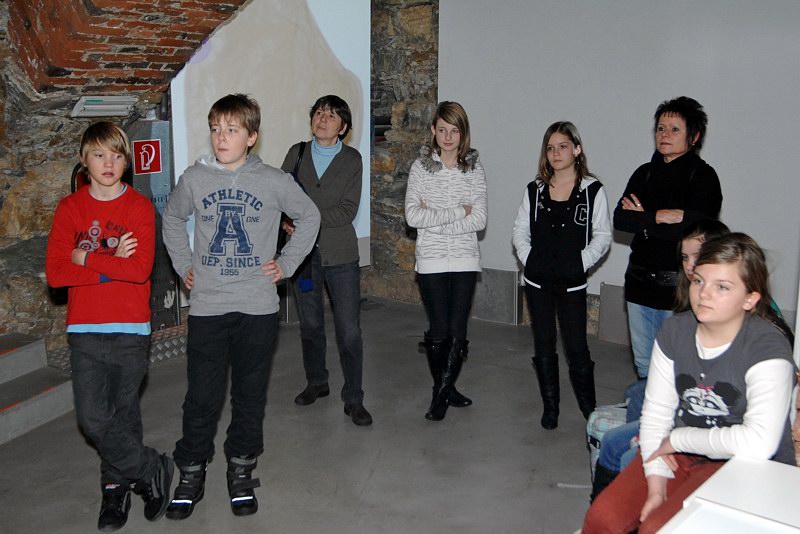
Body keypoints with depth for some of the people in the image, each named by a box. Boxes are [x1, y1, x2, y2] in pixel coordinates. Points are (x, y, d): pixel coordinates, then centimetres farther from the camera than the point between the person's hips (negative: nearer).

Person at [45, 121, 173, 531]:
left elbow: (140, 269, -13)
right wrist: (112, 264, -12)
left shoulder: (140, 208, 0)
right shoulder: (70, 209, 5)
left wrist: (87, 259, -8)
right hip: (85, 329, 2)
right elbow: (55, 273, -5)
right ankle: (153, 470, 16)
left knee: (124, 413, 6)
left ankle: (116, 486, 27)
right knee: (93, 417, -3)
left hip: (130, 328, -1)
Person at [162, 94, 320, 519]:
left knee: (250, 393, 10)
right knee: (202, 396, 5)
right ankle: (191, 473, 23)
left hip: (258, 308, 0)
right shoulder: (194, 178, 0)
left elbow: (309, 217, 11)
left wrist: (287, 263, 4)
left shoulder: (274, 181, -4)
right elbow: (172, 220, 18)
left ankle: (241, 470, 28)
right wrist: (183, 265, 9)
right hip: (206, 307, 1)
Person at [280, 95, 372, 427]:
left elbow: (348, 210, -10)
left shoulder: (352, 159, -1)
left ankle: (353, 399, 8)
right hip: (304, 253, 3)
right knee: (310, 325, 15)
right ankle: (316, 383, 34)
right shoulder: (296, 153, 5)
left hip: (340, 255, -2)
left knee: (349, 330, -3)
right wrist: (287, 222, -18)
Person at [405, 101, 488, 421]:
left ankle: (442, 393, 17)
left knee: (458, 331, 1)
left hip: (465, 261, 1)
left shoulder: (474, 169, 4)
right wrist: (458, 212, -12)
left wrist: (434, 219, -11)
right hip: (431, 261, -1)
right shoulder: (421, 167, 1)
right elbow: (413, 216, -10)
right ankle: (444, 390, 23)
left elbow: (479, 220, -6)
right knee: (439, 331, 3)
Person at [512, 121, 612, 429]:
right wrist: (528, 257, -3)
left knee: (577, 347, -1)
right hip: (537, 280, 3)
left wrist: (581, 261, -12)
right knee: (543, 345, 11)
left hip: (572, 282, -3)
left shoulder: (592, 190, -5)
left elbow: (603, 236, -2)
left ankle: (589, 409, 16)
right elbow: (520, 229, 10)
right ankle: (550, 406, 24)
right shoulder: (535, 190, 5)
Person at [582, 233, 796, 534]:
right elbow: (656, 409, -2)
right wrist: (656, 486, -11)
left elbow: (758, 443, -33)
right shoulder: (675, 330, -3)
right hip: (681, 452, 5)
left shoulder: (767, 349, -21)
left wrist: (677, 439, -20)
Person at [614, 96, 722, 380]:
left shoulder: (703, 176, -6)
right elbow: (619, 219, -2)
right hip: (640, 281, 6)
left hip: (678, 287, -5)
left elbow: (692, 229, -19)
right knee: (643, 364, 16)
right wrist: (659, 217, -15)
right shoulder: (645, 173, 10)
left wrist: (642, 219, -9)